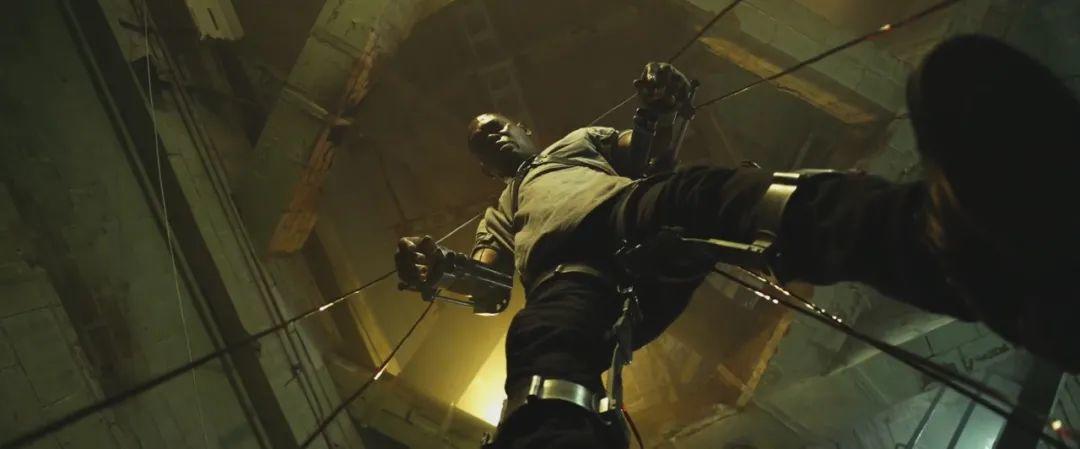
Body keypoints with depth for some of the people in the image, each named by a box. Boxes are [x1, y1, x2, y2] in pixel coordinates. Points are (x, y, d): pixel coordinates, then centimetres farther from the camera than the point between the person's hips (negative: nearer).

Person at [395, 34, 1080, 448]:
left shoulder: (579, 140, 40)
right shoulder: (499, 216, 41)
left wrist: (663, 107, -1)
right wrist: (437, 271, 0)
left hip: (632, 216, 1)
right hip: (565, 277, 0)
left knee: (704, 190, -36)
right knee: (542, 343, -39)